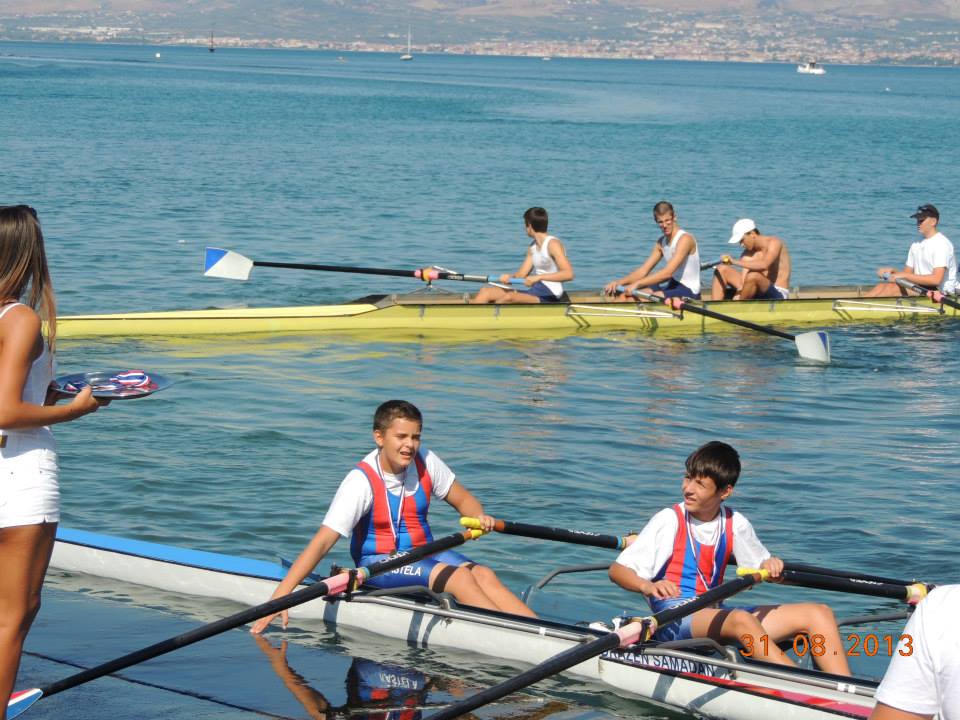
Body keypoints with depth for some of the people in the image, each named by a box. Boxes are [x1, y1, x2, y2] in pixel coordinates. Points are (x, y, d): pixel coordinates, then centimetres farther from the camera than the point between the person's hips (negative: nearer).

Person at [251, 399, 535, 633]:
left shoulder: (424, 462, -4)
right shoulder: (362, 482, -19)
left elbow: (462, 499, 11)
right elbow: (322, 542, -23)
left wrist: (479, 517, -14)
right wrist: (281, 595, -29)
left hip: (423, 553, 6)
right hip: (378, 562, -5)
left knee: (484, 575, -22)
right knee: (458, 577, -28)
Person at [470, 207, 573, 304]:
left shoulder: (553, 244, -11)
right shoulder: (533, 247, 17)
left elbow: (568, 274, -22)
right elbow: (521, 274, 15)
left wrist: (539, 277, -28)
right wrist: (509, 277, -8)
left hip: (549, 298, -9)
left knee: (509, 297, -33)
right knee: (486, 292, -1)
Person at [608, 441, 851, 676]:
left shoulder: (735, 524, 9)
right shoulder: (669, 521, -4)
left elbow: (760, 564, 23)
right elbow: (617, 569, -6)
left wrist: (770, 566, -1)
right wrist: (648, 586, -26)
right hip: (673, 621, -6)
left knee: (818, 613, -7)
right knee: (741, 619, -37)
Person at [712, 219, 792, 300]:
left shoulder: (774, 243, -12)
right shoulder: (748, 253, 5)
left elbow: (764, 265, -32)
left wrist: (735, 262, -32)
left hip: (778, 295, -7)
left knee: (753, 276, -38)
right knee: (722, 270, 3)